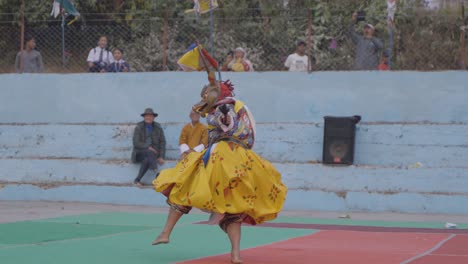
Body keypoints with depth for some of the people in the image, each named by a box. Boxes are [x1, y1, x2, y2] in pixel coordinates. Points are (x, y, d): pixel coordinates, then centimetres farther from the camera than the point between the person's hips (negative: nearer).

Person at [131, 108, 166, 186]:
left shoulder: (158, 128, 8)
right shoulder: (139, 127, 2)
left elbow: (162, 142, 6)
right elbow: (136, 143, -5)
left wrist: (161, 157, -6)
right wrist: (148, 147, -17)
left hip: (153, 152, 1)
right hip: (140, 152, -1)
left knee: (147, 160, -34)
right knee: (150, 152, -35)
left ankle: (137, 180, -35)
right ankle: (155, 170, -52)